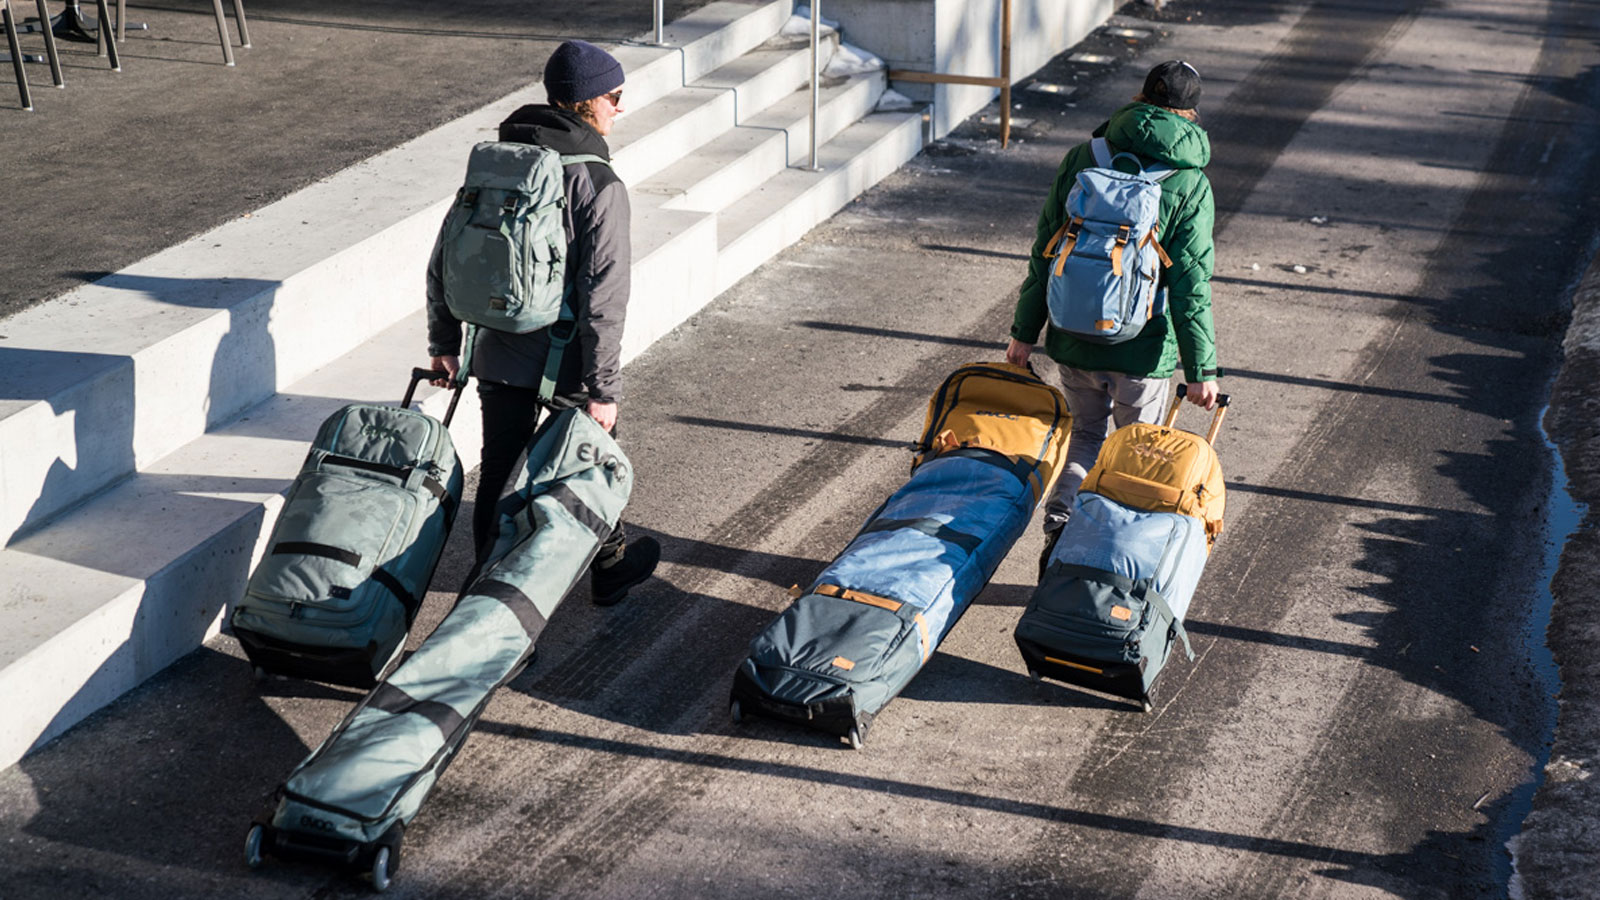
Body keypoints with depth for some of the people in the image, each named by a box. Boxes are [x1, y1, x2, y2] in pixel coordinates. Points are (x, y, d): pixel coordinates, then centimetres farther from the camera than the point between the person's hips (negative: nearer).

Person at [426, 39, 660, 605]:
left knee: (497, 472, 16)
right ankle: (611, 568, 37)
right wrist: (603, 389, -17)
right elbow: (602, 298, -22)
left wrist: (444, 343, 16)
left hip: (497, 357, 5)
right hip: (564, 365, -5)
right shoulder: (598, 186, -18)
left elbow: (444, 261, 6)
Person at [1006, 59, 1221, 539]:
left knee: (1087, 435, 21)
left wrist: (1025, 331, 8)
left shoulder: (1082, 158, -3)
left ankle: (1059, 518, 0)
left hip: (1074, 337, 3)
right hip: (1143, 347, -3)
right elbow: (1190, 286, -12)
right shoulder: (1190, 185, -10)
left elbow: (1044, 252, 0)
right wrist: (1202, 369, -6)